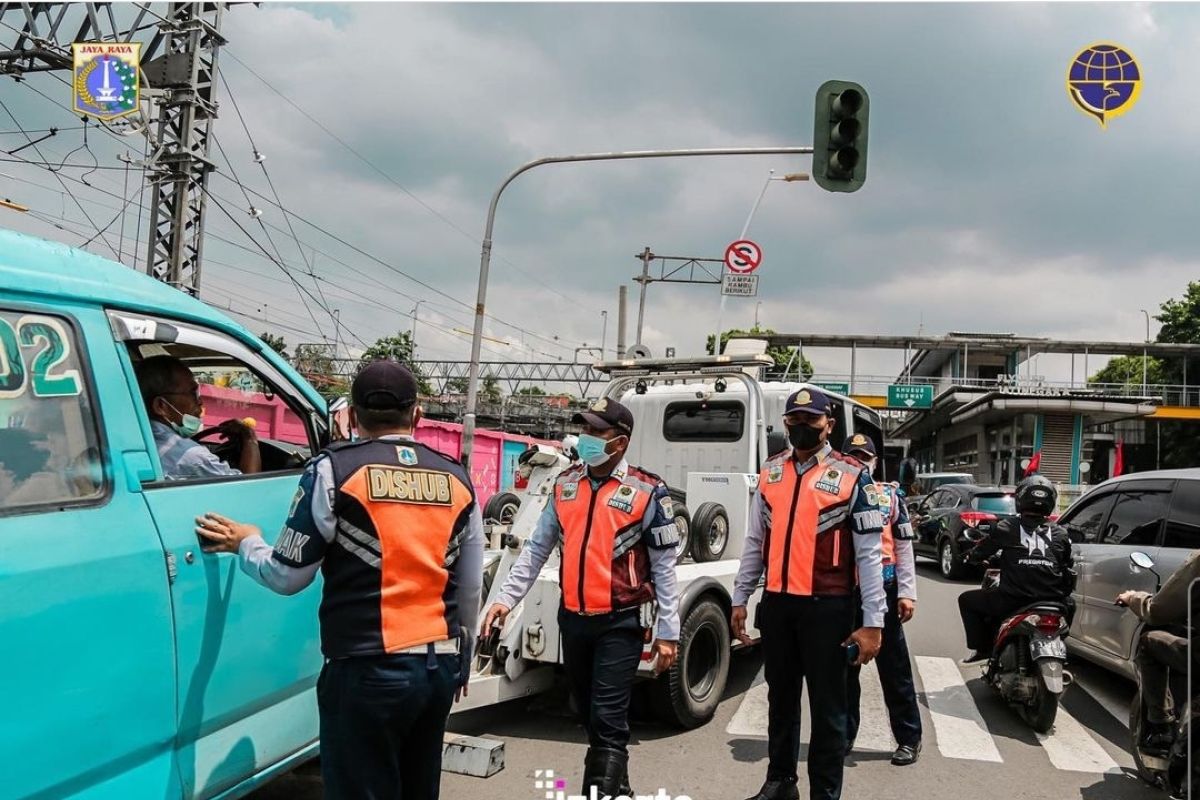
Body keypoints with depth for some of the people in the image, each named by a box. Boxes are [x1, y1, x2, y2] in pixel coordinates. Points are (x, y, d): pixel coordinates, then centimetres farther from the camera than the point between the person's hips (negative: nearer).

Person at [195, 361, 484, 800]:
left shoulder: (335, 469, -6)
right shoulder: (457, 479, 8)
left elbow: (287, 575, -2)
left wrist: (246, 543, 18)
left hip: (369, 669, -5)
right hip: (440, 664, 5)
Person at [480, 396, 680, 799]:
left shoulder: (647, 491, -9)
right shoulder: (565, 484, 5)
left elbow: (664, 567, -6)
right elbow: (537, 549, 9)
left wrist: (668, 632, -6)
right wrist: (506, 598, 1)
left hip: (621, 623, -5)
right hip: (573, 619, 6)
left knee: (608, 721, -6)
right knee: (589, 715, 17)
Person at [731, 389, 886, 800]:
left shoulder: (852, 476, -5)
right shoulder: (770, 473, 9)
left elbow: (869, 554, -7)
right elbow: (754, 542, 14)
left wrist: (873, 622, -11)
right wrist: (739, 600, 11)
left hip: (827, 606, -4)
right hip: (776, 603, 5)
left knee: (827, 704, 6)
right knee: (780, 696, 17)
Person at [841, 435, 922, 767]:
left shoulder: (890, 496, 5)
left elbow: (904, 546, 4)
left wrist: (907, 592, -3)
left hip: (882, 590, -1)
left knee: (895, 669, 5)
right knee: (843, 668, 11)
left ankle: (909, 738, 15)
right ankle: (844, 735, 22)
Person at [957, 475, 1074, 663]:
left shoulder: (1007, 527, 2)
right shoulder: (1060, 533, 11)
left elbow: (981, 551, 11)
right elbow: (1070, 570, 16)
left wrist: (970, 557, 33)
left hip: (1014, 601, -4)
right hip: (1052, 603, 4)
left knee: (966, 600, 19)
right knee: (1069, 604, 40)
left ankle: (982, 647, 13)